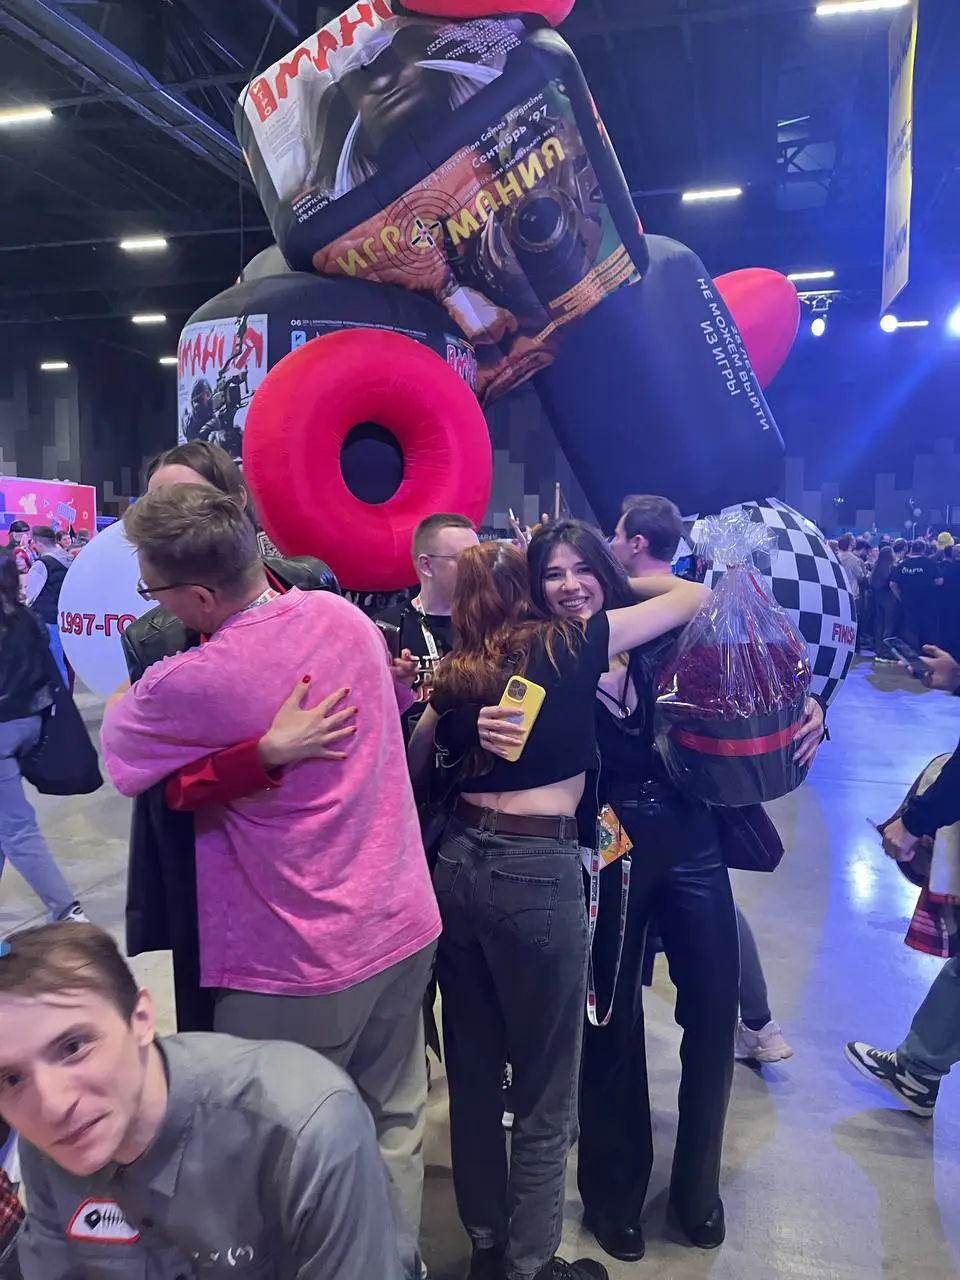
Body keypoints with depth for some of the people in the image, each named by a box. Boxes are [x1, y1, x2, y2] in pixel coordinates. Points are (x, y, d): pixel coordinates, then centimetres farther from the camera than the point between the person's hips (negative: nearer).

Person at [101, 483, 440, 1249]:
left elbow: (118, 749, 1)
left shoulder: (190, 684, -21)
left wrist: (122, 692, 21)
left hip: (295, 964, -6)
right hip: (403, 926, 6)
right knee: (396, 1128, 21)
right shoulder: (344, 616, -3)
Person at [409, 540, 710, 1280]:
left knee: (473, 1071, 19)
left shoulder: (456, 673, 10)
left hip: (460, 864, 6)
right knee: (545, 1090, 11)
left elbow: (415, 765, 23)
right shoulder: (571, 642, -2)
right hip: (538, 872, -6)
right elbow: (695, 596, 7)